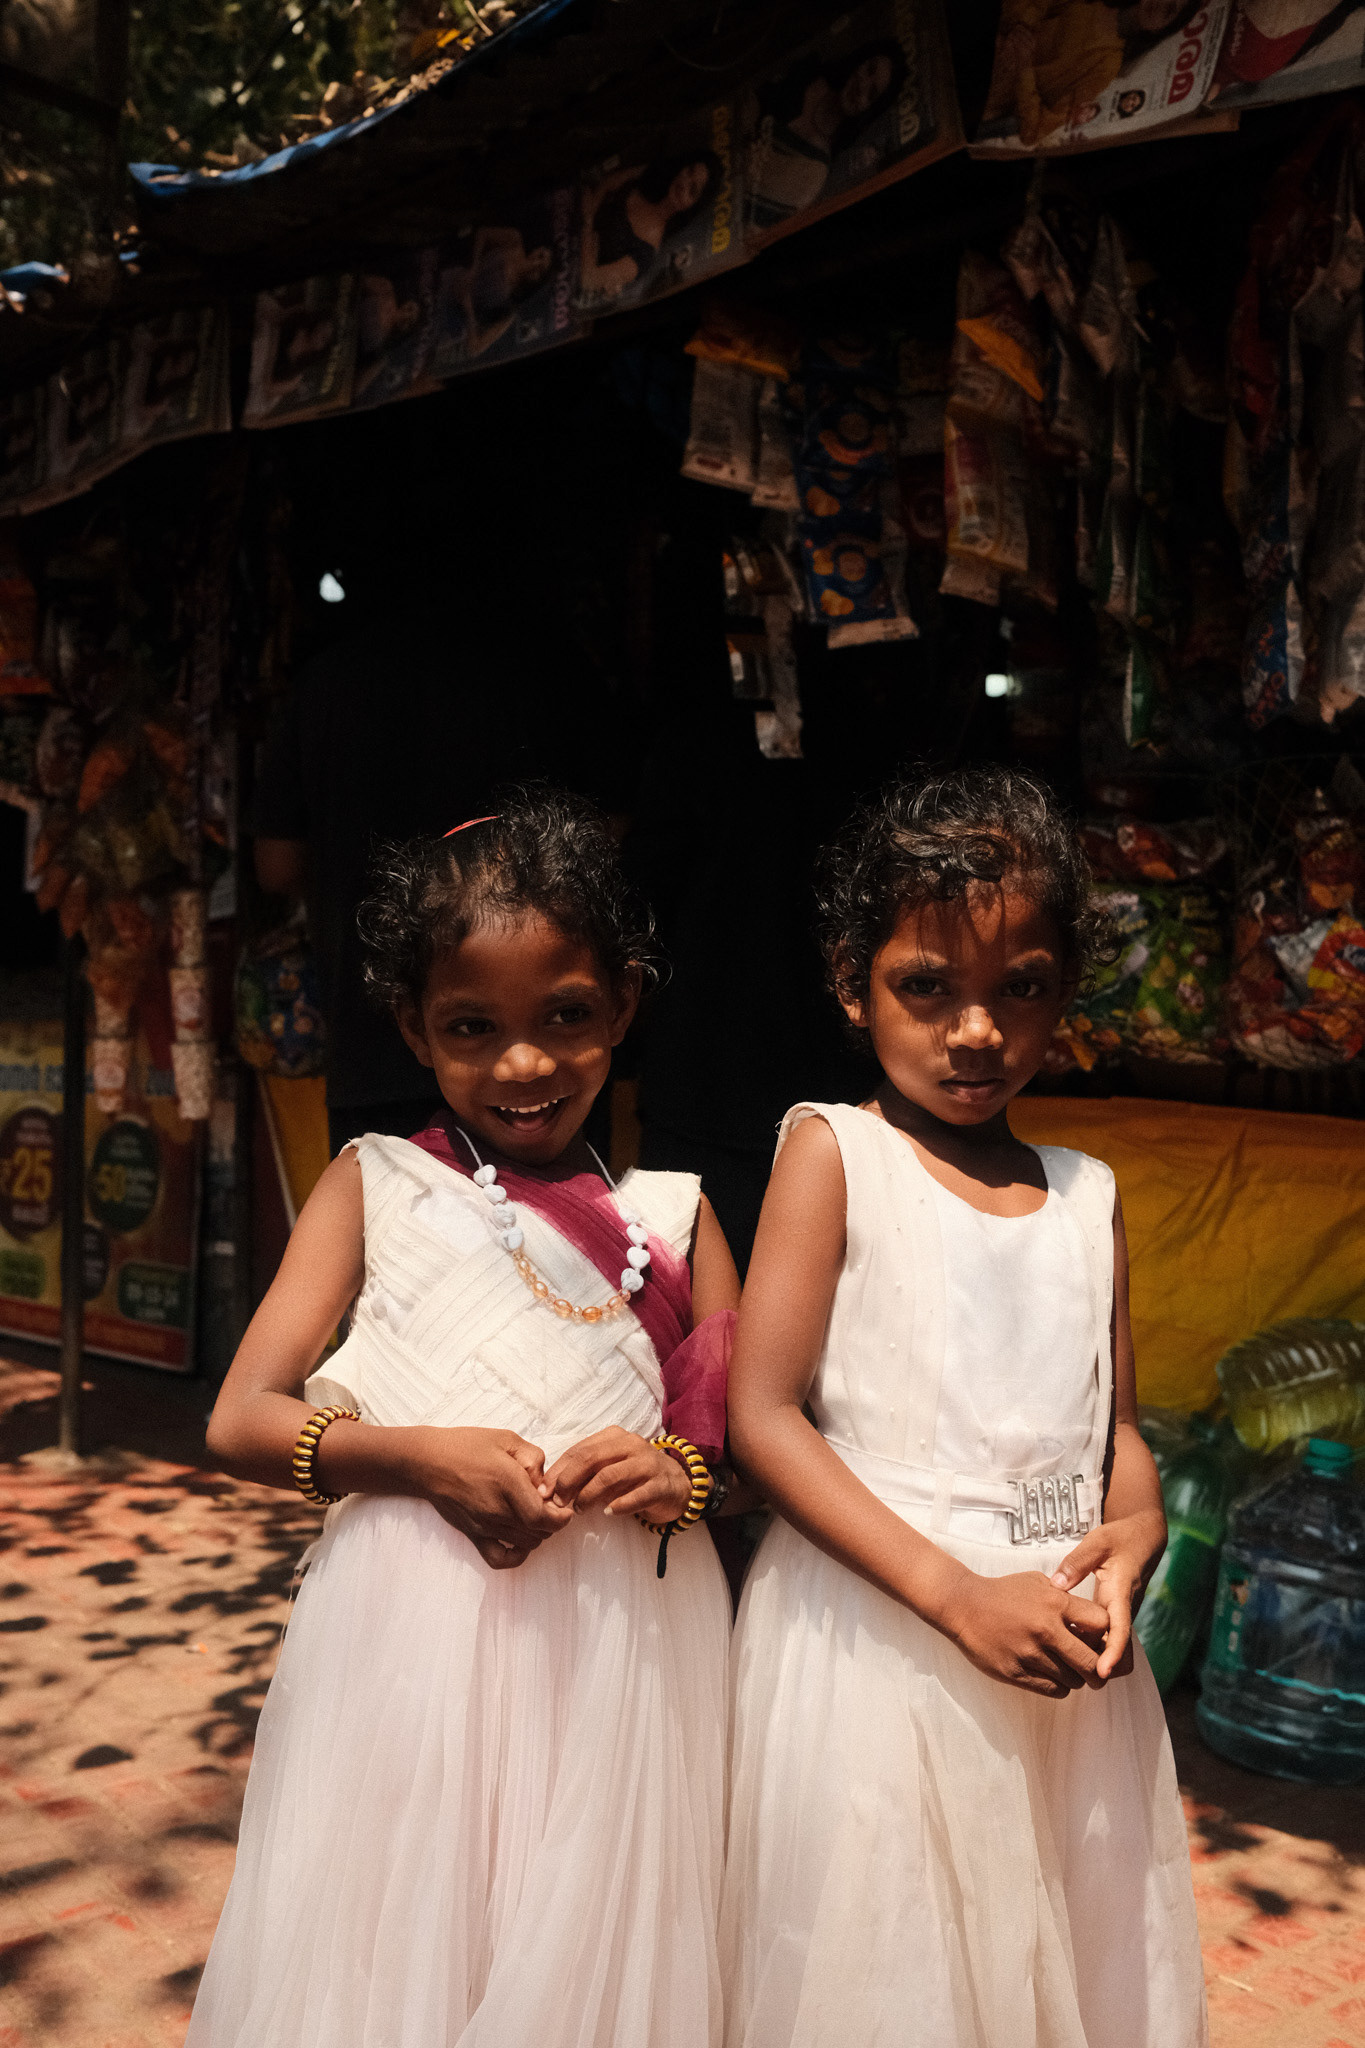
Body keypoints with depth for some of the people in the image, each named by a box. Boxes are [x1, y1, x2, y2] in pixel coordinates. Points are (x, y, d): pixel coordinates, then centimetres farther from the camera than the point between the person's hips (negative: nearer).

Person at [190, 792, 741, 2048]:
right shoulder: (375, 1187, 3)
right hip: (409, 1639, -1)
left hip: (621, 1648, 1)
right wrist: (415, 1454, -15)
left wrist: (684, 1472, -15)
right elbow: (240, 1422, 0)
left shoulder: (673, 1216, 5)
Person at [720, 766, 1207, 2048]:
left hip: (1063, 1660, 5)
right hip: (874, 1641, -4)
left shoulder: (1086, 1196, 7)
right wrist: (957, 1595, -18)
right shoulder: (832, 1151, -7)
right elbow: (759, 1417, -12)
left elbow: (1116, 1424, 13)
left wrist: (1135, 1531, -10)